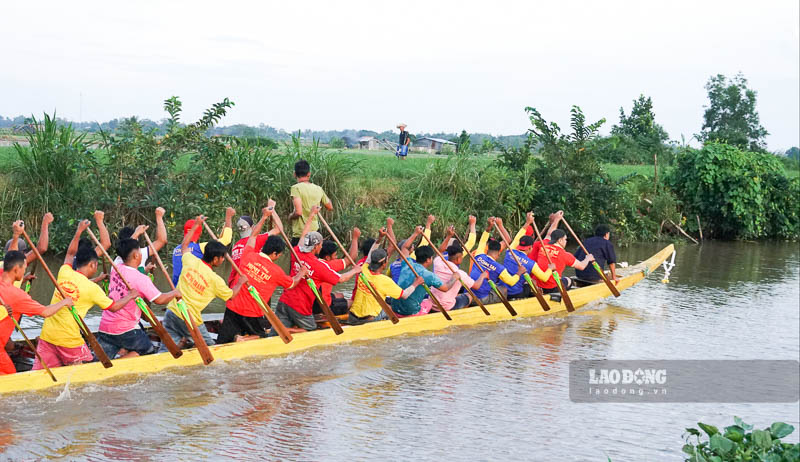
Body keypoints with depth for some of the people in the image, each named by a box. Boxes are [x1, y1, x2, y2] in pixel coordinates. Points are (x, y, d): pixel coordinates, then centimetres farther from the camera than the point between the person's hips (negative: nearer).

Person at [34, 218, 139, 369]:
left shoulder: (64, 273, 3)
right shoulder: (92, 288, -7)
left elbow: (70, 253, 24)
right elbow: (114, 306, 4)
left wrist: (79, 231, 31)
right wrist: (130, 296, 20)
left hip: (47, 335, 4)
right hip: (69, 338, -4)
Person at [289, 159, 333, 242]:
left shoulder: (296, 188, -12)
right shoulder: (318, 189, 6)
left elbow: (298, 212, -21)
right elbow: (330, 207, 19)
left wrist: (290, 217, -1)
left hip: (300, 233, -6)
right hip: (315, 233, 6)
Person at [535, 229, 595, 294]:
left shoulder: (543, 247, 3)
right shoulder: (564, 254, -8)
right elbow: (581, 266, 3)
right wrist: (587, 259, 24)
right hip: (553, 288, -4)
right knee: (569, 281, 26)